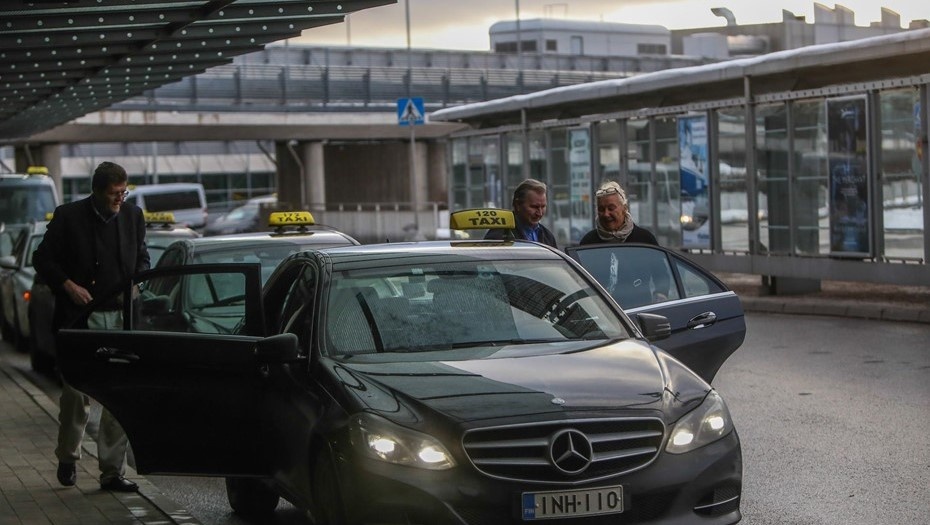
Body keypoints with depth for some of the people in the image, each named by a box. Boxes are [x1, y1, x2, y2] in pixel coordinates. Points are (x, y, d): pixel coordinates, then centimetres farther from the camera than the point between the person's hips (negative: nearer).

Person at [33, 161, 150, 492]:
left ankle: (113, 471, 7)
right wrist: (68, 285, -13)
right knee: (75, 393, 3)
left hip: (122, 318, 3)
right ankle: (68, 458, 27)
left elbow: (142, 258, 19)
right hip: (80, 318, -3)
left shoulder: (133, 216, 8)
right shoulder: (68, 217, -3)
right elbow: (43, 259, 1)